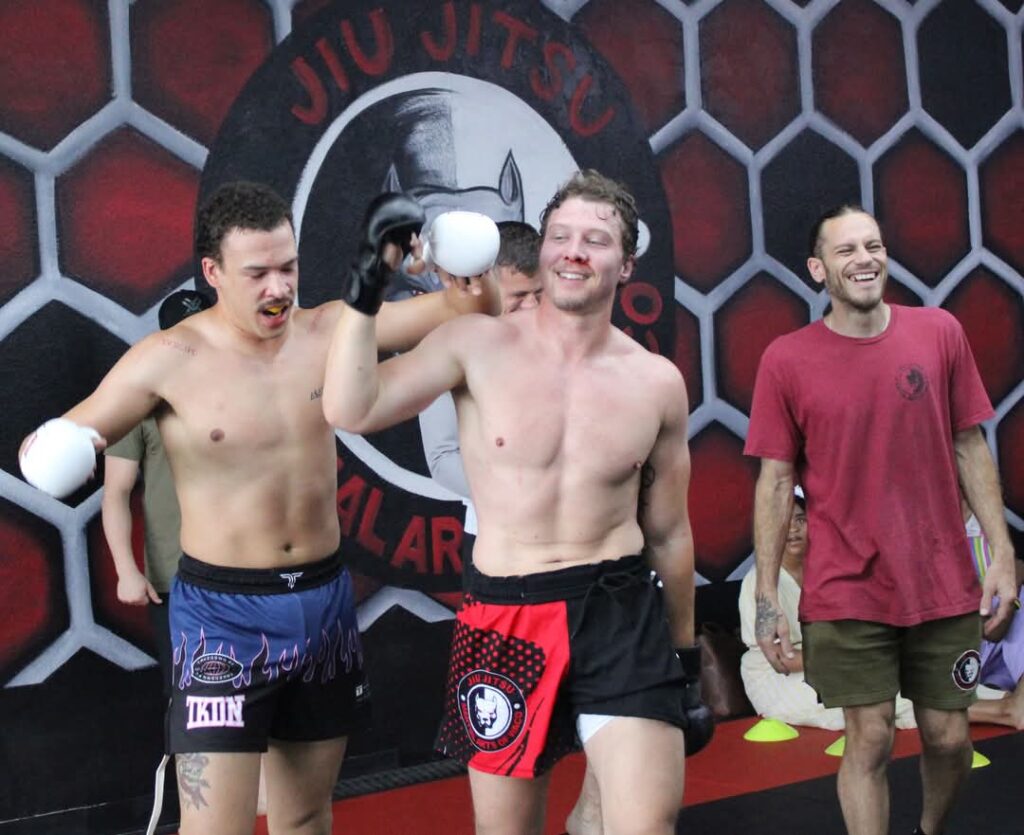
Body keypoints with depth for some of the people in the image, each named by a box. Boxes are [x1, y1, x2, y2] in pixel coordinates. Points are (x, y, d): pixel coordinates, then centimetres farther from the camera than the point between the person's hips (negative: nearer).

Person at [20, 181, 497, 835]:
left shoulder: (328, 330, -2)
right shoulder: (169, 359, -12)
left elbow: (470, 309, 2)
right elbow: (46, 444, -5)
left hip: (325, 600, 4)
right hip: (225, 612, -4)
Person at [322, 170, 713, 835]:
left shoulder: (658, 382, 2)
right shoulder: (477, 346, -3)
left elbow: (669, 533, 11)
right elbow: (351, 411, -14)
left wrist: (686, 656, 16)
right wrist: (367, 289, -18)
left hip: (623, 616, 1)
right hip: (505, 622, 0)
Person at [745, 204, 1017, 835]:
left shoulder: (939, 332, 0)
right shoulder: (786, 360, -6)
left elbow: (970, 448, 5)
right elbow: (776, 482, -3)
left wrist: (1002, 552, -1)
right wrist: (767, 599, -5)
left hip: (943, 583, 3)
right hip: (847, 591, -2)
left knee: (948, 736, 12)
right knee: (870, 741, 2)